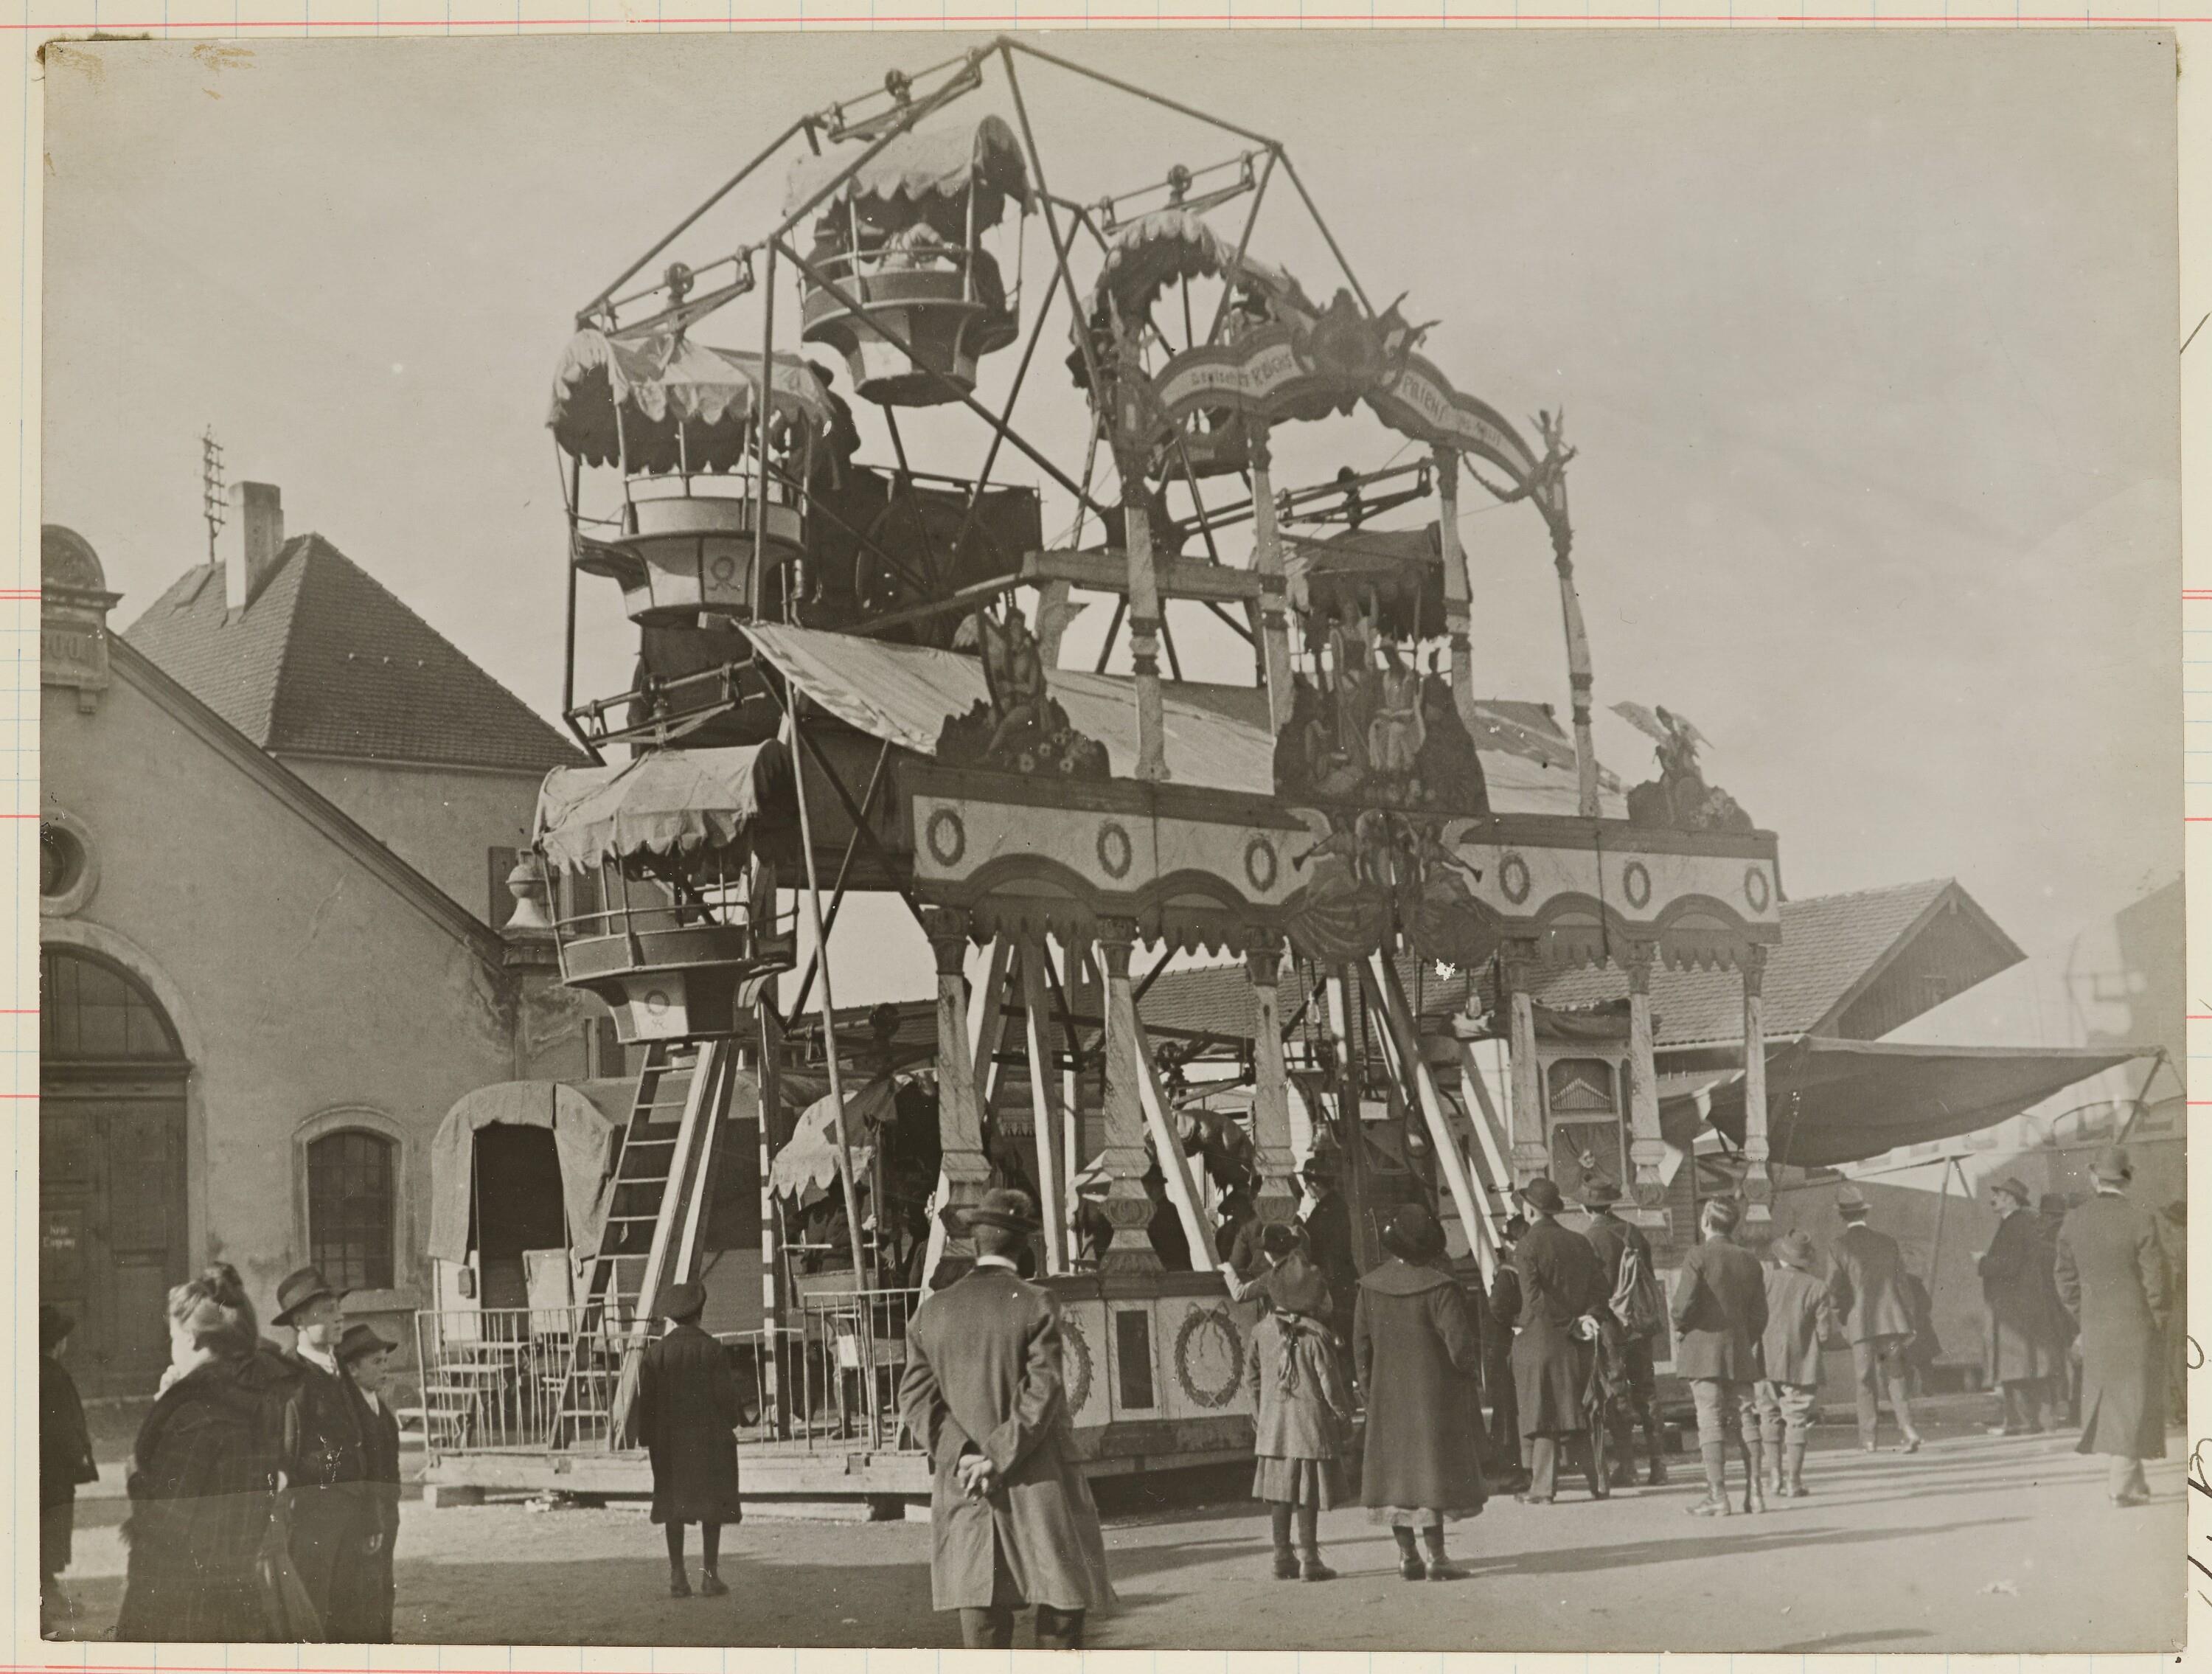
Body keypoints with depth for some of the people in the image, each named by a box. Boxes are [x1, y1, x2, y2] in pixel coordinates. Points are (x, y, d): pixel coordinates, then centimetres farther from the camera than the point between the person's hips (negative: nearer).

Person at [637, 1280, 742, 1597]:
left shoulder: (656, 1351, -2)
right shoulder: (712, 1349, -7)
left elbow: (646, 1397, -1)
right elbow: (726, 1395, -7)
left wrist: (647, 1437, 7)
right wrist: (729, 1425, 10)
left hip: (669, 1440, 2)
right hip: (709, 1437, -2)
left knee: (673, 1505, 6)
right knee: (710, 1505, 3)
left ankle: (677, 1577, 3)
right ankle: (709, 1574, -1)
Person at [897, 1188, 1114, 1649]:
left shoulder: (931, 1312, 8)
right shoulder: (1035, 1304, -5)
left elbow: (916, 1399, 1)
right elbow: (1042, 1392, -13)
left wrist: (962, 1455, -7)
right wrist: (999, 1459, -10)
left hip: (963, 1493, 4)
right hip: (1038, 1489, -4)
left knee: (983, 1623, 5)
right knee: (1061, 1611, 4)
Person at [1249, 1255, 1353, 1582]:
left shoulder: (1263, 1330, -1)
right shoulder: (1316, 1334, -16)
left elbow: (1253, 1374, 10)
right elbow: (1330, 1382, -13)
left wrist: (1259, 1410, 24)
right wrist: (1344, 1416, 0)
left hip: (1274, 1423, 5)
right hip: (1311, 1423, -5)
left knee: (1280, 1493, 11)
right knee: (1308, 1496, 0)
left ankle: (1283, 1558, 16)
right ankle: (1309, 1560, 2)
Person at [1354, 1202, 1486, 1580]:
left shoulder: (1370, 1288, -2)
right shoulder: (1439, 1288, -17)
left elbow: (1361, 1346, 3)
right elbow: (1461, 1343, -18)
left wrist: (1369, 1389, 14)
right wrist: (1471, 1372, 2)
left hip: (1387, 1397, 4)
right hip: (1434, 1393, -4)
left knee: (1396, 1471, 12)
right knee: (1432, 1471, 0)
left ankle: (1406, 1556, 15)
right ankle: (1434, 1557, 0)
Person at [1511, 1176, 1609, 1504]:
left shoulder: (1527, 1247, -9)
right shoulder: (1579, 1243, 8)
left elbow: (1534, 1298, -16)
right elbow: (1602, 1290, 7)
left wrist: (1570, 1325, -6)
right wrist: (1583, 1317, 2)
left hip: (1540, 1339, -5)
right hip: (1578, 1344, 5)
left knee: (1543, 1414, -1)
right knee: (1580, 1413, 14)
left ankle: (1543, 1487, 0)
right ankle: (1598, 1482, 12)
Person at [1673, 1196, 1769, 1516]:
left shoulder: (1698, 1257, -8)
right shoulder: (1749, 1260, 8)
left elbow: (1684, 1304, -16)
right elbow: (1760, 1313, 8)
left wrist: (1680, 1328, 2)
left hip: (1704, 1349, -5)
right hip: (1741, 1351, 5)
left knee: (1710, 1421, -4)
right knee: (1746, 1420, 8)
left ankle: (1717, 1495, -7)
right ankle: (1756, 1492, 8)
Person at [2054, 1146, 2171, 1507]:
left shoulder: (2073, 1223, -2)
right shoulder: (2140, 1222, -16)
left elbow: (2067, 1281, 3)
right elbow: (2156, 1279, -14)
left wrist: (2085, 1320, 13)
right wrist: (2159, 1321, 0)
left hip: (2096, 1328, 4)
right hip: (2138, 1327, -4)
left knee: (2108, 1400, 15)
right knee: (2135, 1401, 5)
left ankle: (2133, 1480, 19)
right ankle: (2122, 1483, 4)